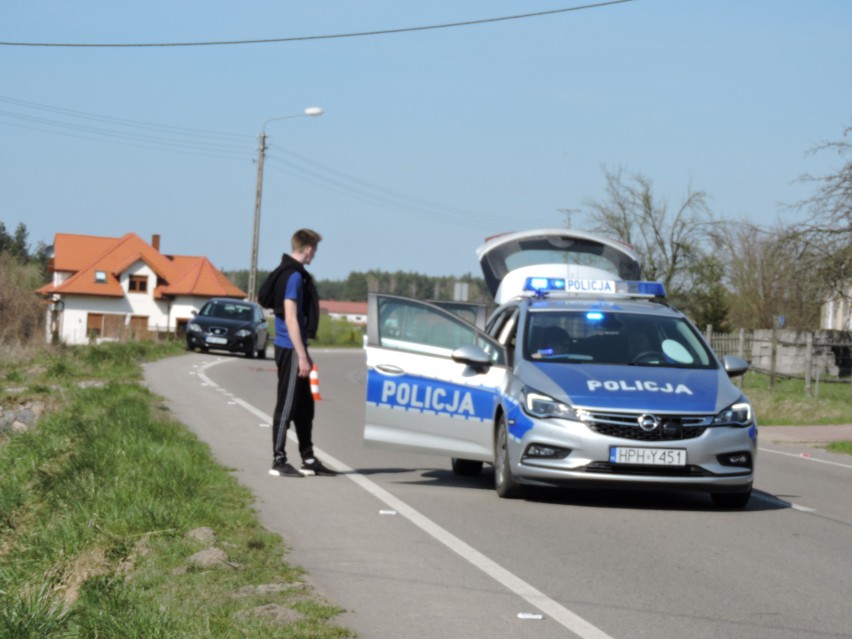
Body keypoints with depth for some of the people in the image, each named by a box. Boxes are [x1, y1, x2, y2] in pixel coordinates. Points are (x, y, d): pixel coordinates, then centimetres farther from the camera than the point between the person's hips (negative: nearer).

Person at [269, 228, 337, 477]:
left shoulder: (295, 274, 15)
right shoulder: (294, 276, -16)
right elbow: (290, 319, -20)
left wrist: (304, 354, 23)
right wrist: (302, 356, -20)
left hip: (294, 349, 10)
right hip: (290, 349, -10)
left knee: (304, 407, 15)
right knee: (287, 406, -5)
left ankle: (308, 460, 21)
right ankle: (278, 461, 0)